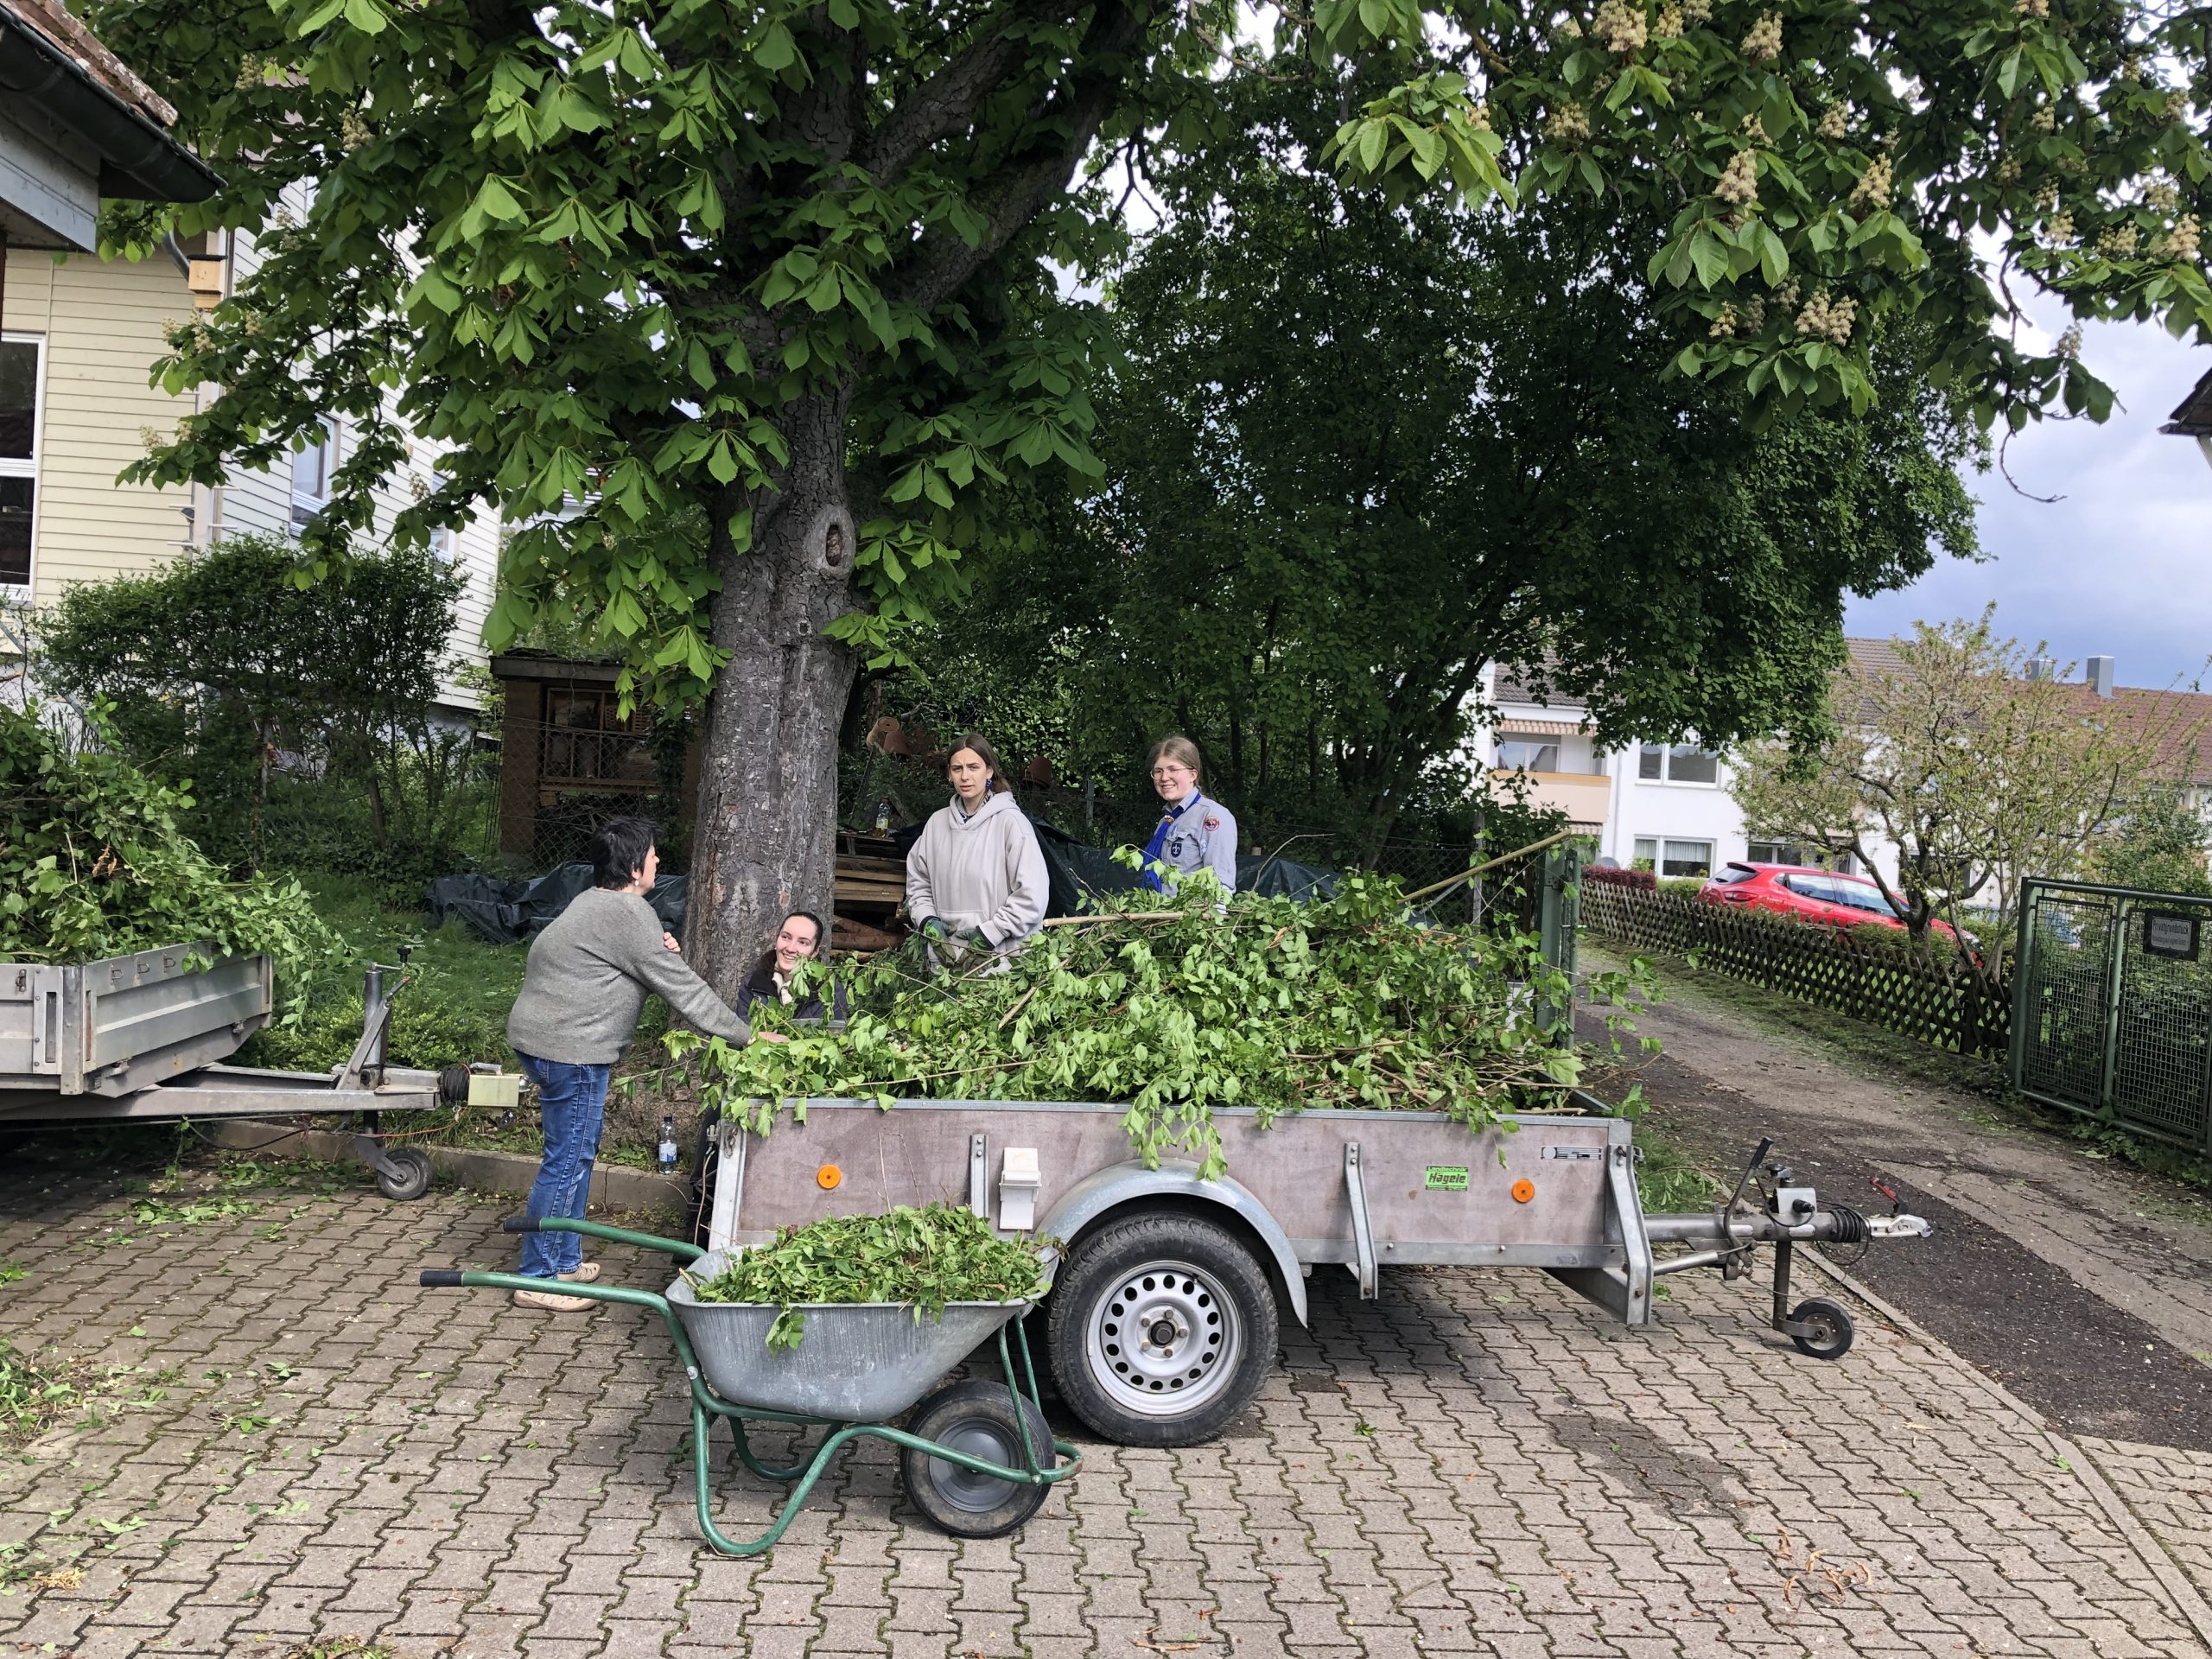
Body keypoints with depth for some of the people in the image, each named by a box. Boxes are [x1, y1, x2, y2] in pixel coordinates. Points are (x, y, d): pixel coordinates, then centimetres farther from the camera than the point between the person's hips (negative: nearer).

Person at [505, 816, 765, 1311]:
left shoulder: (597, 901, 15)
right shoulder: (627, 914, -18)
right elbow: (683, 988, -16)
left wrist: (660, 953, 3)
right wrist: (746, 1035, -10)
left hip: (543, 1038, 11)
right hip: (569, 1049, -11)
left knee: (576, 1155, 19)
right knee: (568, 1160, -3)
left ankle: (563, 1259, 29)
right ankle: (538, 1279, 4)